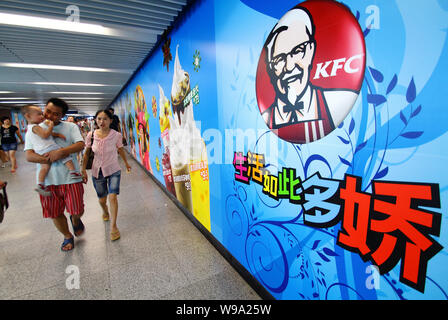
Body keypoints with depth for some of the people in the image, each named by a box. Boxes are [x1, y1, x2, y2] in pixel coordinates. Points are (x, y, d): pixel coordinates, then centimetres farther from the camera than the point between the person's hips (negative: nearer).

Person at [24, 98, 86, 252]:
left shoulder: (70, 127, 2)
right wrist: (46, 159, -20)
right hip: (47, 179, 2)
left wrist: (60, 152, -25)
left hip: (70, 177, -2)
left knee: (77, 210, 3)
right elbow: (28, 155, -2)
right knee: (55, 214, 12)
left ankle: (75, 220, 40)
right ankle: (67, 236, 36)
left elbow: (80, 145, -12)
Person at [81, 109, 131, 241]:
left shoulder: (116, 135, -14)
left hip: (113, 171, -2)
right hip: (97, 171, 2)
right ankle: (105, 211, 51)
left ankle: (113, 226, 3)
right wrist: (83, 169, 0)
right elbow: (86, 153, 2)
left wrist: (126, 163, 17)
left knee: (112, 197, -14)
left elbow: (120, 150, 4)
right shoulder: (91, 135, -11)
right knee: (101, 199, 15)